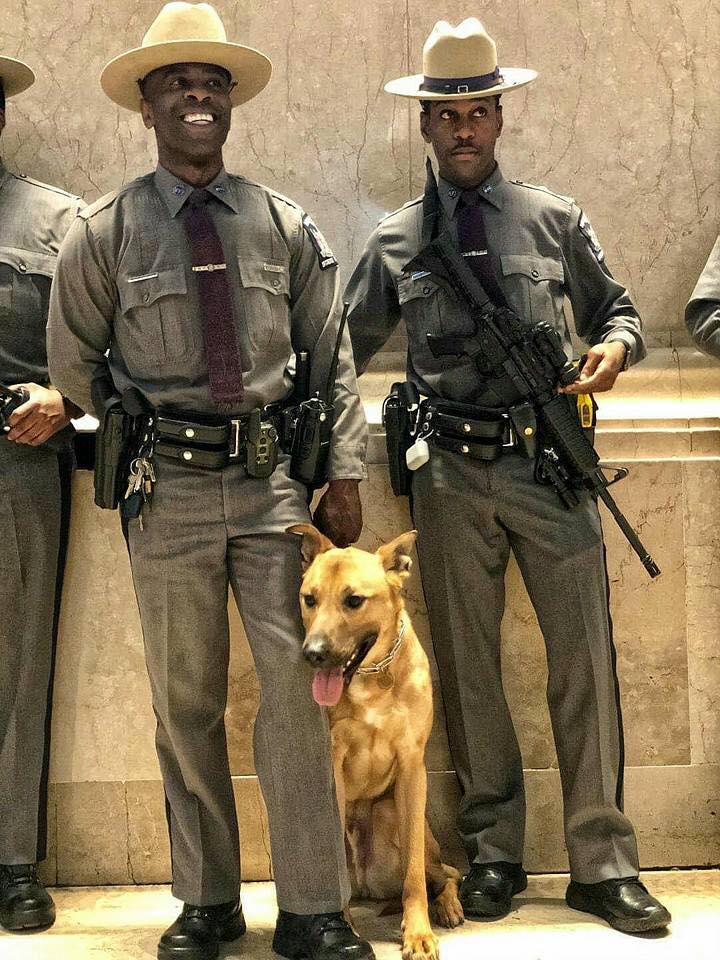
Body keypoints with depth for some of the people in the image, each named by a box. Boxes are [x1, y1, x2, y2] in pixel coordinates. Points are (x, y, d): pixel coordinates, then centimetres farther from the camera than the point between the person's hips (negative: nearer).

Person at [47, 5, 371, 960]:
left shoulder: (286, 227, 8)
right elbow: (73, 366, 10)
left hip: (273, 485, 1)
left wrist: (344, 471, 1)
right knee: (186, 703, 7)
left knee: (297, 687, -3)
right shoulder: (105, 233, 3)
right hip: (167, 490, -1)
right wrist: (141, 442, 8)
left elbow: (331, 360, 9)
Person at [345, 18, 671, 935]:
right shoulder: (395, 241, 10)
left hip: (551, 464, 0)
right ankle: (492, 854, 19)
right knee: (467, 668, 6)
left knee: (584, 661, -3)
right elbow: (343, 347, 14)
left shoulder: (554, 220, 10)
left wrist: (615, 347, -5)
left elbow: (615, 308, 17)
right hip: (452, 475, 1)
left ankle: (601, 864, 6)